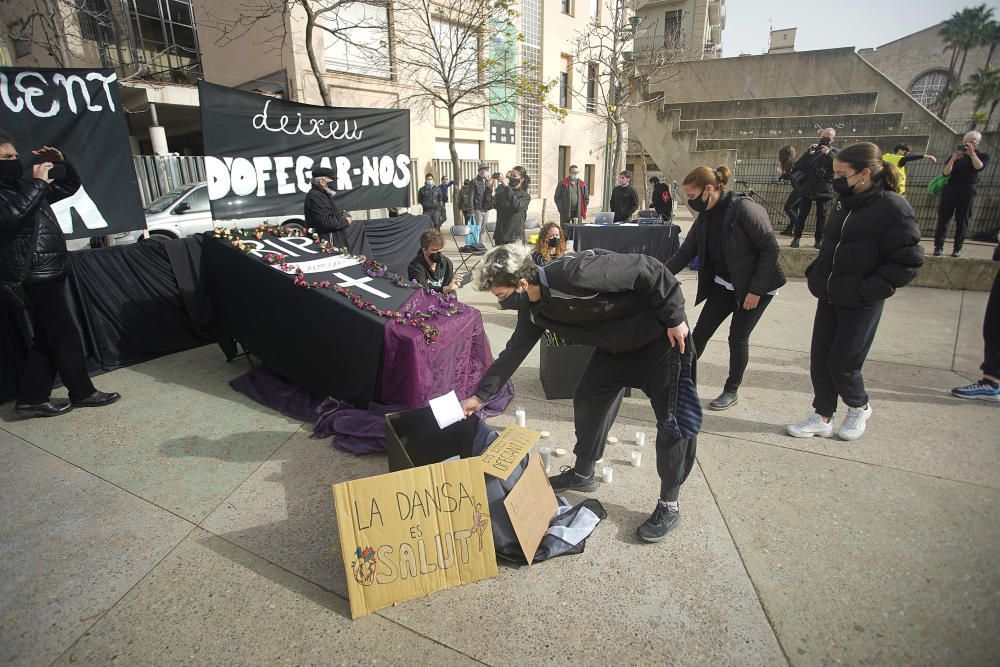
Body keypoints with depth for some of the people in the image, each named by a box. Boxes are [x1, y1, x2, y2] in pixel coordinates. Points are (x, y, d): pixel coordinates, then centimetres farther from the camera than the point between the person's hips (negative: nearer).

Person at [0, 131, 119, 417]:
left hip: (49, 272, 9)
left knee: (47, 338, 11)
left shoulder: (23, 186, 18)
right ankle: (83, 392, 6)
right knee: (65, 336, -4)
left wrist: (62, 162, 6)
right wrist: (38, 182, -20)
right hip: (35, 275, -9)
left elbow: (71, 186, 25)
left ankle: (31, 398, 17)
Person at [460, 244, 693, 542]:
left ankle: (668, 505, 12)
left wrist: (675, 318, -22)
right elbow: (515, 349, 1)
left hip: (662, 335, -7)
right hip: (616, 344, 7)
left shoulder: (576, 274, -37)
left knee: (674, 417, -4)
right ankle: (583, 474, 30)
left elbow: (650, 269, -29)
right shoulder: (534, 307, -10)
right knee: (587, 401, 9)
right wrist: (480, 395, 1)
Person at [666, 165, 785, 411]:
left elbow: (770, 249, -21)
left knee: (738, 337, 1)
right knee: (700, 332, 3)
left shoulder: (744, 208, -23)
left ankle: (732, 390, 20)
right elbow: (685, 253, 3)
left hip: (756, 286, -6)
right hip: (723, 284, 6)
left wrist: (756, 290, -20)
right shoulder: (705, 218, -2)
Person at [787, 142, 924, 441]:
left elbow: (908, 262, -14)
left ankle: (859, 407, 30)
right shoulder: (845, 202, 6)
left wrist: (868, 290, -20)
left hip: (860, 303, -7)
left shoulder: (893, 208, -15)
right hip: (829, 296, 7)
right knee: (820, 358, 8)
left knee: (842, 363, 1)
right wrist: (815, 274, 7)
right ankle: (822, 417, 22)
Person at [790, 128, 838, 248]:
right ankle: (796, 237, 7)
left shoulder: (834, 152, 7)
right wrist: (808, 153, -14)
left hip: (824, 190, 0)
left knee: (821, 215, 4)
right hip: (807, 188, 1)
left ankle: (819, 239, 9)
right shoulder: (813, 150, 10)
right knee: (802, 214, 0)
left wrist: (829, 154, -17)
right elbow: (797, 166, -2)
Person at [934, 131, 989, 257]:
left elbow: (979, 167, -12)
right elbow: (946, 172, -3)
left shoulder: (982, 156, 10)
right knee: (943, 218, -8)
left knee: (962, 221, -1)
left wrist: (972, 153, -18)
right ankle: (938, 247, -9)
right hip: (951, 189, 0)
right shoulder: (956, 154, 12)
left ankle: (957, 248, 0)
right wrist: (953, 159, -19)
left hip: (968, 191, 0)